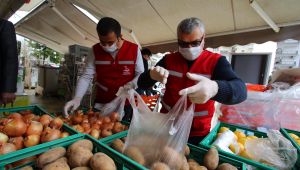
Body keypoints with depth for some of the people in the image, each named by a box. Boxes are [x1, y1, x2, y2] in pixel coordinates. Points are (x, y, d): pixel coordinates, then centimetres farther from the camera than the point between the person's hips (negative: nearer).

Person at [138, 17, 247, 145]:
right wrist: (151, 75, -31)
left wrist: (215, 88, -48)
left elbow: (240, 91, -25)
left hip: (198, 133, -2)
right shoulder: (168, 60, -3)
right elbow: (141, 83, -7)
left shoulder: (216, 61, -10)